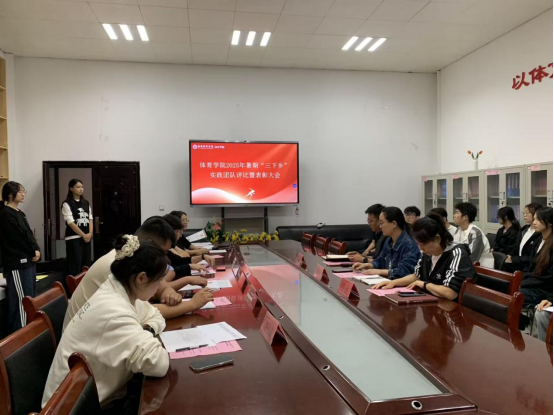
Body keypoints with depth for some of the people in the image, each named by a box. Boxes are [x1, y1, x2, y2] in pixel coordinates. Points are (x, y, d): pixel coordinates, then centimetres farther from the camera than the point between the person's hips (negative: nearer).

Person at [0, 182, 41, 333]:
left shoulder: (19, 213, 15)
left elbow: (29, 234, 13)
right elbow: (17, 238, -17)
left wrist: (36, 250, -3)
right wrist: (33, 252, -6)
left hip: (27, 260, 10)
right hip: (17, 263, -10)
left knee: (30, 296, 16)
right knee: (21, 298, -7)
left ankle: (28, 328, 28)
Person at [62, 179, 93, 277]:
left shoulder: (86, 203, 12)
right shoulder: (67, 204, -6)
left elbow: (90, 219, 11)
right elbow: (70, 222, -12)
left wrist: (90, 233, -4)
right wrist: (83, 235, -13)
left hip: (87, 237, 6)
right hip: (73, 238, -6)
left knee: (86, 264, 8)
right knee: (75, 265, -6)